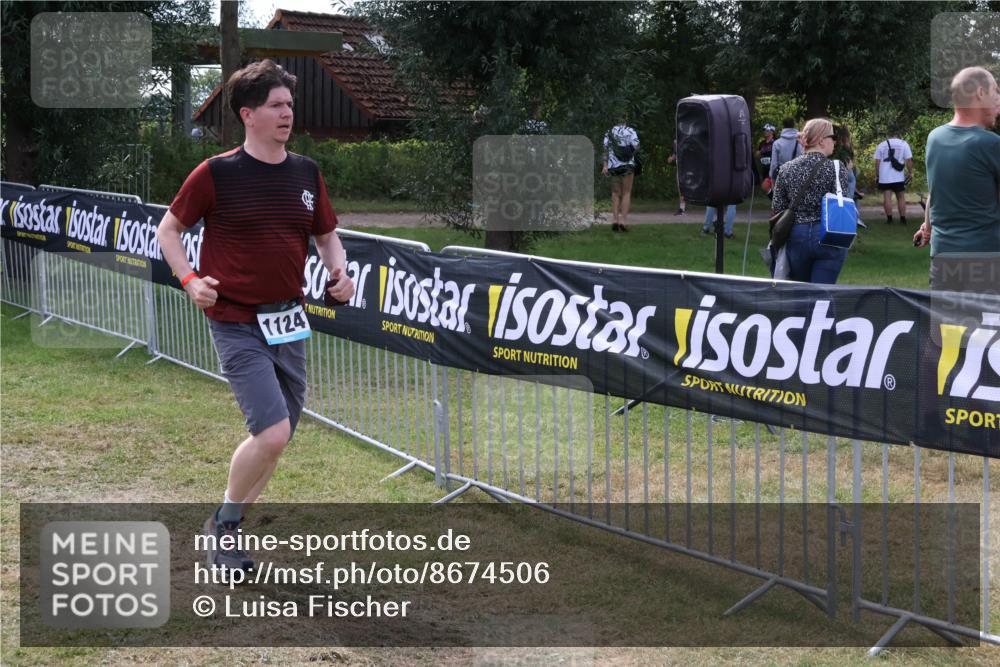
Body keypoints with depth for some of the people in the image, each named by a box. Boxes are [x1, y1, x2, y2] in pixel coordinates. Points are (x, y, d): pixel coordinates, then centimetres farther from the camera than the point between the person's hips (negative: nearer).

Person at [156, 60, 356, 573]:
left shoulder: (306, 174, 7)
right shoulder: (216, 173, -7)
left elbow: (326, 236, 20)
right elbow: (168, 230, 3)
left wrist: (339, 271, 0)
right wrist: (190, 279, -12)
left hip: (288, 322, 6)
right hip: (236, 324, -6)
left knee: (276, 439, 11)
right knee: (272, 432, -18)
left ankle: (228, 530, 30)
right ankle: (223, 522, 7)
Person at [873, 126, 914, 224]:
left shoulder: (881, 145, 4)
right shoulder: (904, 144, 1)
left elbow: (877, 162, 3)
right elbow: (909, 160, -3)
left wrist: (876, 175, 9)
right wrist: (910, 172, 8)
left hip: (884, 178, 0)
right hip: (899, 177, 0)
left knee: (887, 197, 0)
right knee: (901, 197, 9)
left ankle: (889, 218, -3)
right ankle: (903, 218, 9)